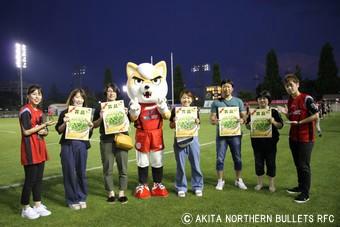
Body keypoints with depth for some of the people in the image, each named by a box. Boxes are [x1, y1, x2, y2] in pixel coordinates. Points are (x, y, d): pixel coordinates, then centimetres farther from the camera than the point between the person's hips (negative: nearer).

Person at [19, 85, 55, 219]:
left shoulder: (40, 112, 14)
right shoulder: (25, 111, -10)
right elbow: (26, 131, -16)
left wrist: (43, 131, -6)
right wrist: (44, 125, -14)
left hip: (40, 148, 8)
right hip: (30, 149, -8)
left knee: (39, 178, 12)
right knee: (30, 179, 0)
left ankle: (38, 206, 22)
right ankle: (25, 209, 14)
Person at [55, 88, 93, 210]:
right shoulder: (65, 113, 1)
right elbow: (59, 130, 3)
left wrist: (91, 126, -8)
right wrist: (64, 122, -14)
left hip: (82, 145, 2)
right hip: (68, 146, -2)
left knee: (81, 172, 8)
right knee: (70, 172, 3)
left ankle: (82, 198, 24)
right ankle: (72, 200, 18)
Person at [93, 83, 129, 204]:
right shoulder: (100, 108, 8)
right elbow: (94, 125, 8)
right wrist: (101, 118, -11)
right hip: (106, 141, -1)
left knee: (123, 167, 1)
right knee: (107, 168, 3)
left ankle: (122, 193, 12)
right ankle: (110, 193, 16)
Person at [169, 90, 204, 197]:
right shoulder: (175, 110, -1)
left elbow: (197, 127, 9)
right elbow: (171, 126, 5)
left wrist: (197, 122, -11)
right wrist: (174, 122, -15)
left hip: (192, 139, 1)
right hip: (179, 140, -1)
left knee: (195, 164, 8)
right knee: (180, 165, 7)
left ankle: (197, 187, 23)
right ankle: (181, 188, 20)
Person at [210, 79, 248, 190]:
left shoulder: (238, 101, 8)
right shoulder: (216, 102, 5)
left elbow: (244, 116, 6)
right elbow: (212, 119, 2)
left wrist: (242, 120, -17)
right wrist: (215, 121, -21)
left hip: (235, 134, 1)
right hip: (221, 134, -1)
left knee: (237, 158, 9)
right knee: (220, 158, 2)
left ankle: (238, 180, 24)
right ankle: (220, 181, 16)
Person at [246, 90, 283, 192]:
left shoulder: (274, 112, -1)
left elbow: (281, 125, -3)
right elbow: (247, 126, 8)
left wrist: (274, 122, -22)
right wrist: (251, 123, -13)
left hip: (270, 141, -2)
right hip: (257, 141, 2)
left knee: (271, 162, 7)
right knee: (258, 162, 10)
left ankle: (272, 184, 23)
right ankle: (260, 182, 26)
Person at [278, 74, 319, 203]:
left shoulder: (306, 98, -12)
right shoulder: (290, 101, 10)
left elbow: (316, 116, -15)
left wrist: (299, 122, -17)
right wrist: (286, 113, -3)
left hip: (306, 138, -7)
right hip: (293, 137, 7)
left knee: (304, 165, -1)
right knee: (297, 164, 17)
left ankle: (305, 193, 10)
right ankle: (300, 187, 32)